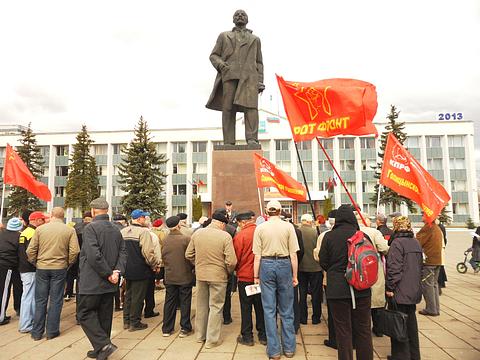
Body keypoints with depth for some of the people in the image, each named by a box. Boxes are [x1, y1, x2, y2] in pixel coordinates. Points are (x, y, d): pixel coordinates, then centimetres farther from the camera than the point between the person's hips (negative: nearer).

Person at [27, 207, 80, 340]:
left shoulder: (40, 229, -2)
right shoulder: (70, 230, -6)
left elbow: (30, 251, -2)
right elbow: (74, 251, -10)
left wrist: (35, 263, 13)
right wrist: (68, 264, 5)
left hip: (41, 268, 1)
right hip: (60, 268, -1)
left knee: (40, 301, 12)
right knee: (55, 301, 9)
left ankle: (37, 332, 20)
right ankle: (52, 331, 17)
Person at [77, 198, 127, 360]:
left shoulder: (90, 228, -14)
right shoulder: (116, 229, 9)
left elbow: (93, 255, -23)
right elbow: (123, 252, 3)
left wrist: (108, 273, -15)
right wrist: (117, 271, -7)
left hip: (92, 282, -7)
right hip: (109, 285, 7)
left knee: (85, 313, 5)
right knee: (104, 315, 15)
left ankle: (103, 344, -5)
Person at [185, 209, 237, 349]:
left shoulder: (197, 233, -2)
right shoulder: (225, 236, -16)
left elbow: (188, 255, 4)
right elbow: (231, 261, -18)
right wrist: (229, 272, 2)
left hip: (200, 275, 5)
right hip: (218, 276, -4)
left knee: (201, 305, 19)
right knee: (215, 307, 9)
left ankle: (200, 335, 34)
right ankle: (212, 340, 18)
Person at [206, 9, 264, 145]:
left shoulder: (255, 39, 27)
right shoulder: (224, 36, 25)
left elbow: (259, 62, 21)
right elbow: (213, 55, 18)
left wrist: (260, 81, 6)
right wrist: (221, 65, -5)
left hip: (249, 76, 0)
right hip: (229, 75, 0)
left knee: (250, 105, -19)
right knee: (228, 108, -9)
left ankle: (252, 140, -26)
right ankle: (228, 142, -11)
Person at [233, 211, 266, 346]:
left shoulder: (240, 235, -15)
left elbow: (236, 258, -9)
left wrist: (237, 270, 11)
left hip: (245, 276, -4)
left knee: (246, 308, 9)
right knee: (260, 306, 15)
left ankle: (247, 337, 18)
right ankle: (263, 335, 24)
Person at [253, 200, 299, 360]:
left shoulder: (260, 228, -2)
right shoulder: (288, 227, -3)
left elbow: (257, 255, -2)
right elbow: (293, 254, -3)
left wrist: (256, 276, 6)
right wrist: (294, 275, 5)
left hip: (266, 266, 0)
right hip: (284, 265, 0)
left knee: (269, 310, 9)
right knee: (287, 310, 13)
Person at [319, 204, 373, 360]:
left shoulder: (329, 236, -9)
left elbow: (323, 262, -3)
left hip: (337, 289, -2)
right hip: (362, 289, 2)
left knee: (343, 330, 9)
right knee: (363, 329, 15)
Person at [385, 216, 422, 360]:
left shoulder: (397, 243, -15)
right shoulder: (416, 243, 10)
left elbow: (394, 268, -20)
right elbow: (419, 266, 17)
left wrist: (390, 287, -13)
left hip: (401, 291, -8)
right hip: (414, 290, 8)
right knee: (411, 322, 18)